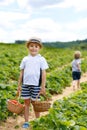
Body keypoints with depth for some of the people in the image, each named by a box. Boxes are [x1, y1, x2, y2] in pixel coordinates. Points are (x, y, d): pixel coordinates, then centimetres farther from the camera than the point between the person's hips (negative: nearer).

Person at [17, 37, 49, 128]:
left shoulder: (41, 59, -1)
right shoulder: (25, 59, 7)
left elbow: (44, 73, -2)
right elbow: (21, 72, 11)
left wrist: (43, 86, -5)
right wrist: (19, 84, 9)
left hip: (36, 85, -2)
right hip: (26, 84, 3)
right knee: (26, 103, 8)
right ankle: (26, 122, 17)